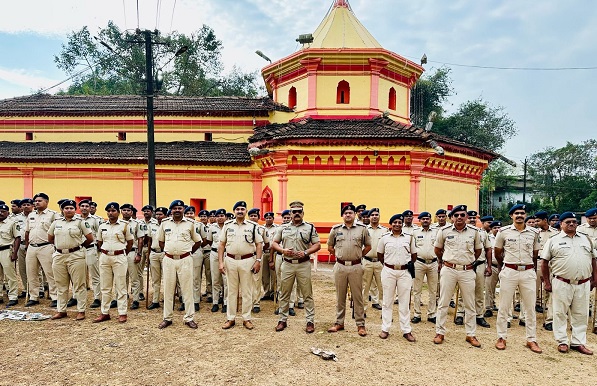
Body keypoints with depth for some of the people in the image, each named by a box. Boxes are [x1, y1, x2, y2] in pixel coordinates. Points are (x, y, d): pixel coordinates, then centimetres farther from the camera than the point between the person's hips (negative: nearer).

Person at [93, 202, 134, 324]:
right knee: (105, 287, 10)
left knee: (121, 286, 0)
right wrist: (104, 253, 11)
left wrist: (123, 254, 6)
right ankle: (105, 313, 18)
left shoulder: (125, 225, -2)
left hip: (119, 257, -4)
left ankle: (122, 313, 5)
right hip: (104, 257, 4)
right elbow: (99, 242, 18)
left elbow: (130, 242, 3)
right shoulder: (102, 226, 9)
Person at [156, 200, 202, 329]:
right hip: (168, 260, 2)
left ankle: (189, 318, 12)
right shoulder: (165, 223, 5)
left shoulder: (191, 223, -1)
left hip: (185, 260, -2)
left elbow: (198, 242, 7)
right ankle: (167, 318, 20)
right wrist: (167, 251, 8)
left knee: (187, 289, 3)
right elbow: (160, 240, 16)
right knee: (168, 289, 9)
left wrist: (188, 252, 3)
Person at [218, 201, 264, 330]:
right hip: (231, 260, 1)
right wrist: (221, 262, 0)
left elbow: (259, 244, 2)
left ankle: (247, 318, 16)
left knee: (247, 291, 5)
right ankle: (230, 318, 18)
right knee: (231, 291, 9)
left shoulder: (253, 226, 2)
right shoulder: (227, 225, 5)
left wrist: (258, 260, -7)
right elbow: (221, 244, 7)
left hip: (247, 260, -1)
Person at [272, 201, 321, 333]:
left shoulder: (310, 227, 4)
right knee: (284, 294, 8)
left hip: (303, 264, -2)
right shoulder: (284, 228, 10)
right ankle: (282, 320, 20)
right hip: (287, 264, 2)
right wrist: (283, 250, -6)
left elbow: (317, 245, 2)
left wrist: (305, 252, -14)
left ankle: (310, 321, 11)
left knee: (307, 294, 2)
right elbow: (274, 243, 12)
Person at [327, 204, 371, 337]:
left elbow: (368, 246, 11)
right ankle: (339, 323, 22)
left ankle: (360, 324, 14)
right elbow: (330, 247, 14)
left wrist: (359, 255, 6)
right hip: (340, 266, 1)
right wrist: (337, 256, 9)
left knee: (357, 296, 4)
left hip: (356, 267, -1)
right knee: (340, 296, 11)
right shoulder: (336, 229, 4)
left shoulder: (362, 229, 2)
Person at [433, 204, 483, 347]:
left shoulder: (474, 231, 1)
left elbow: (478, 249, 17)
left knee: (470, 305, 9)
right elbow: (437, 248, 13)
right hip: (448, 270, -1)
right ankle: (440, 332, 15)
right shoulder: (444, 231, -2)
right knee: (443, 303, 4)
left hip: (467, 271, 1)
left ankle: (471, 334, 22)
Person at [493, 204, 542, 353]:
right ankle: (502, 337, 15)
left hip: (528, 272, 2)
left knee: (530, 307, 8)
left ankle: (531, 339, 20)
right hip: (509, 272, -2)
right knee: (503, 306, 4)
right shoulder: (504, 232, -2)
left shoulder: (534, 233, 4)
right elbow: (497, 253, 10)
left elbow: (535, 254, 15)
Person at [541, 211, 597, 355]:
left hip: (583, 284, 3)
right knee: (560, 313, 4)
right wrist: (547, 283, -2)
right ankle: (562, 342, 16)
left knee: (581, 314, 10)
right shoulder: (553, 241, 0)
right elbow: (545, 262, 1)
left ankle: (578, 342, 22)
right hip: (562, 283, -3)